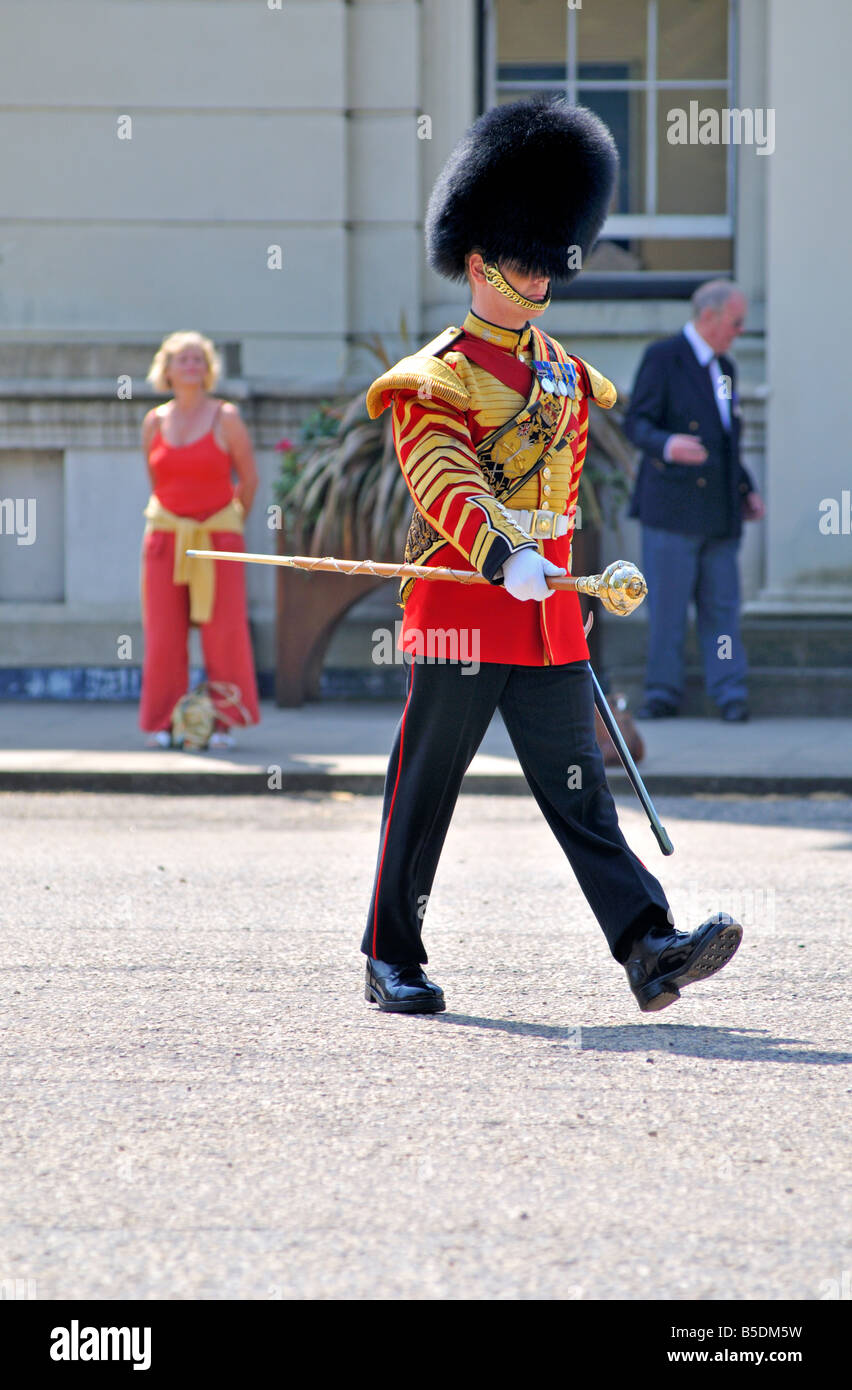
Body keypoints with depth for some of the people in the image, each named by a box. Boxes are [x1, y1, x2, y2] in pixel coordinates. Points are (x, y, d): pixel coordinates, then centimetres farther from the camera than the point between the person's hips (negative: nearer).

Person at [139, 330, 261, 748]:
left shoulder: (225, 418, -2)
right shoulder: (154, 422, 6)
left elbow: (249, 478, 4)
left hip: (218, 535, -2)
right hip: (166, 534, 2)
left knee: (224, 632, -5)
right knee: (164, 633, 0)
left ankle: (223, 722, 3)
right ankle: (163, 723, 6)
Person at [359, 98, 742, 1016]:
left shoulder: (564, 375, 15)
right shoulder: (437, 376, -6)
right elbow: (443, 481, -20)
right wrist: (504, 560, -34)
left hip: (548, 623, 6)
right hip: (460, 611, -5)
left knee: (579, 792, 0)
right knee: (423, 794, 3)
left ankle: (649, 950, -11)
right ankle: (392, 963, 13)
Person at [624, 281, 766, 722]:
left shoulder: (725, 369, 20)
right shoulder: (663, 358, -3)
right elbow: (637, 423, -11)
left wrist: (746, 489, 18)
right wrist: (667, 445, -31)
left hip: (719, 511, 6)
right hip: (672, 504, -6)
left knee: (722, 605, 1)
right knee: (667, 604, -3)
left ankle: (730, 693, 0)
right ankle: (663, 693, 4)